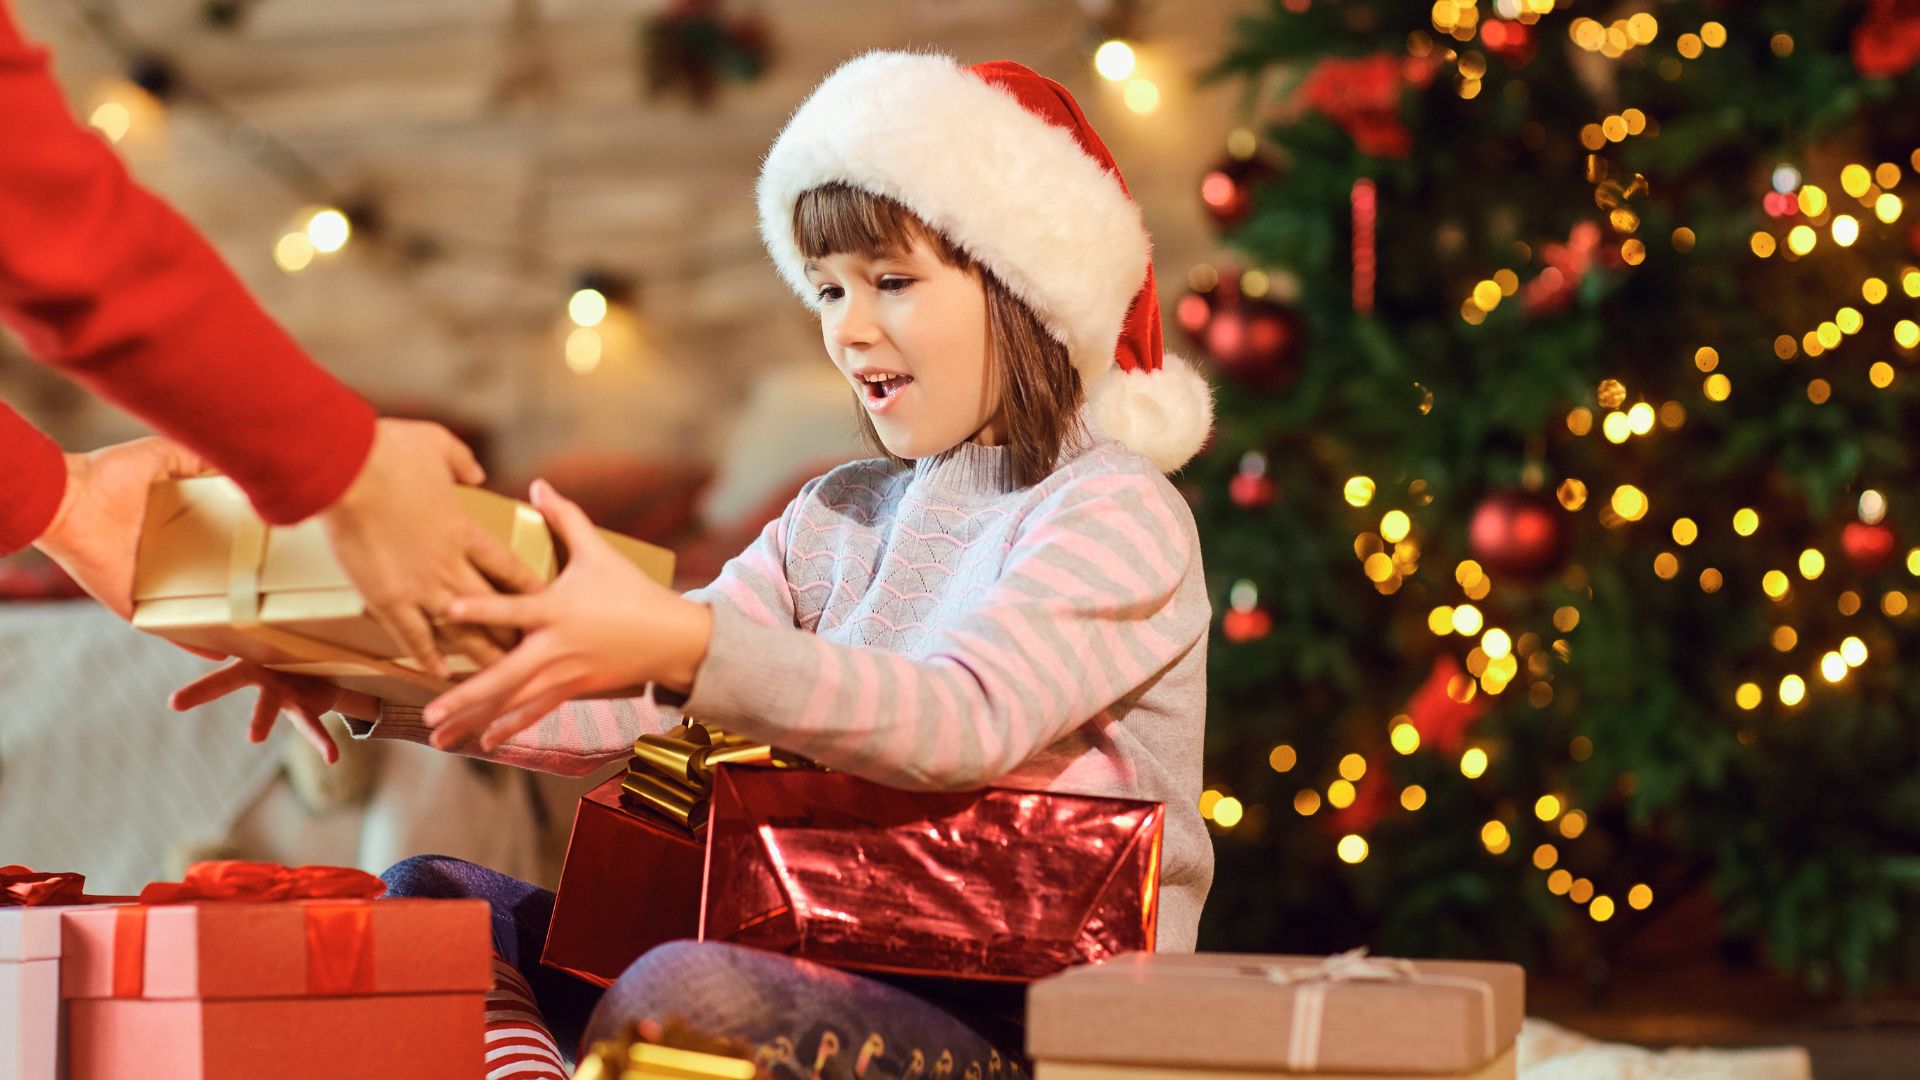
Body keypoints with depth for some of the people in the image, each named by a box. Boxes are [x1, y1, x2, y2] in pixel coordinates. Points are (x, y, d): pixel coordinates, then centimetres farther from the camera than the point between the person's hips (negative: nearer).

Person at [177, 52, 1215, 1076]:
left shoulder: (1118, 511, -7)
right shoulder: (833, 519, 17)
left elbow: (969, 719, -26)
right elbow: (623, 712, 8)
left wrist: (682, 643, -39)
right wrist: (381, 689, -8)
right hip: (837, 975, 8)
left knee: (685, 990, -35)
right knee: (433, 897, -2)